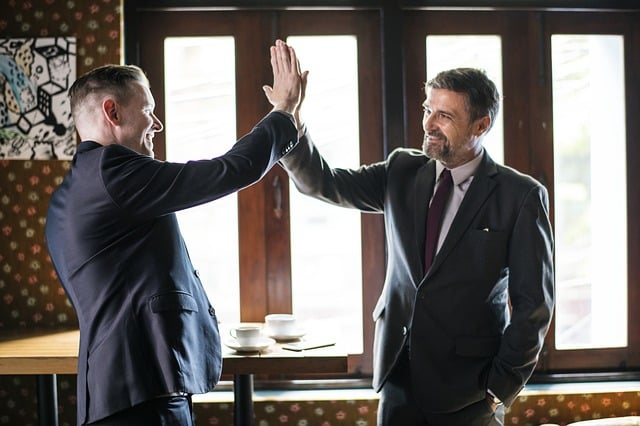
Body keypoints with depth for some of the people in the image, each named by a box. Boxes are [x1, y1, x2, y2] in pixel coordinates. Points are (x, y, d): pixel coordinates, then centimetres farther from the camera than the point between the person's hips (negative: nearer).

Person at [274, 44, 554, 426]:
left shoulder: (521, 196, -8)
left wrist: (502, 387, -6)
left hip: (468, 387, -4)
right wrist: (291, 118, -19)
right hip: (400, 378, 4)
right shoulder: (402, 172, 5)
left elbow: (533, 302, -7)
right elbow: (323, 183, -3)